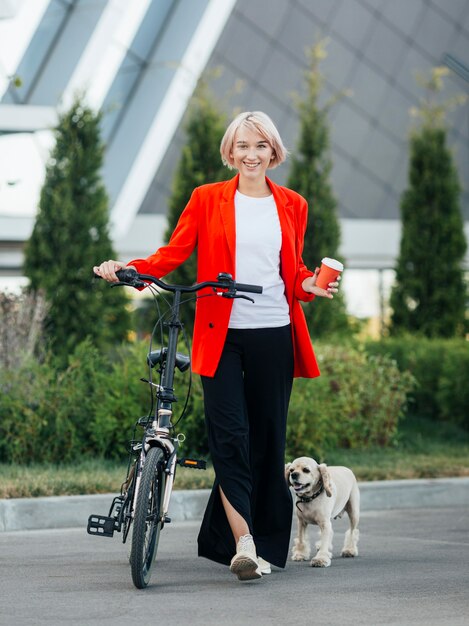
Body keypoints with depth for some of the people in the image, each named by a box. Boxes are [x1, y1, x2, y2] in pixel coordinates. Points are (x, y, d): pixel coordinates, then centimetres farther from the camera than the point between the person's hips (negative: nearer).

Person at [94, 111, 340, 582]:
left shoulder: (292, 205, 12)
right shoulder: (207, 199, 6)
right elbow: (172, 255, 2)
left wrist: (309, 285, -4)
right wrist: (126, 268, -13)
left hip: (274, 335, 3)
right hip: (222, 333, -3)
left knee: (267, 437, 5)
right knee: (229, 436, -12)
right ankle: (245, 544, -15)